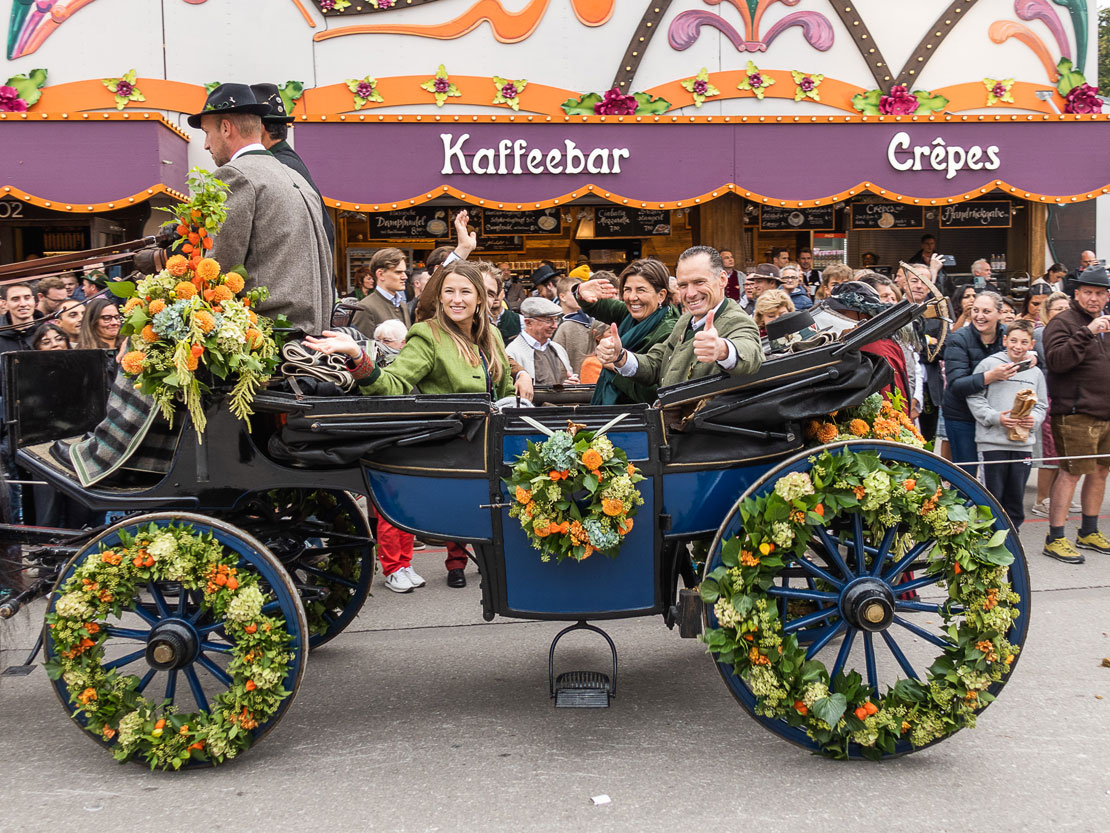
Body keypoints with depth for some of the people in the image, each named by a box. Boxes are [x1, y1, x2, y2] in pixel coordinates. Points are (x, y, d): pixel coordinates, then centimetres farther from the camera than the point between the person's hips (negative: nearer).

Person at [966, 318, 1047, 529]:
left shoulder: (1035, 373, 11)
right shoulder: (989, 364, -2)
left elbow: (1041, 406, 16)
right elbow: (974, 397, -4)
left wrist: (1033, 419, -6)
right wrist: (995, 417, -15)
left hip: (1023, 443, 4)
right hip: (992, 441, -4)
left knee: (1016, 497, 11)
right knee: (993, 495, -2)